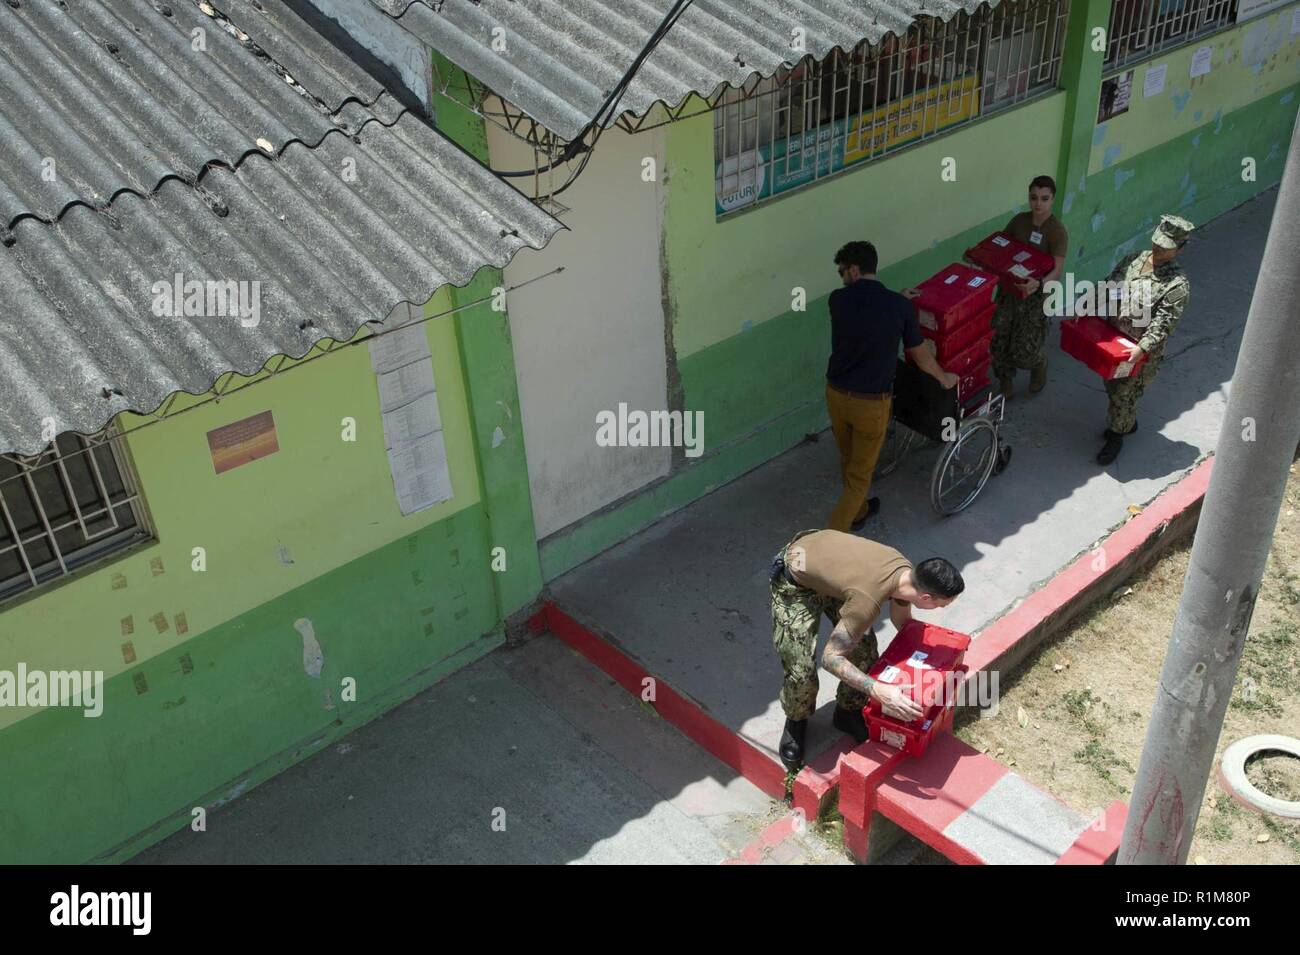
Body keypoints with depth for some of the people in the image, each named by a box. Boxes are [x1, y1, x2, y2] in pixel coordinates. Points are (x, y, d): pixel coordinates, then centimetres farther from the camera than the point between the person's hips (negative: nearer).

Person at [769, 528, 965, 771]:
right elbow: (830, 658, -33)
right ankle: (796, 722, 18)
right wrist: (877, 690, -43)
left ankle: (849, 712, 22)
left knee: (864, 649, -2)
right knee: (801, 669, -13)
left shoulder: (905, 571, -16)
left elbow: (902, 619, 8)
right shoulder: (868, 600, -39)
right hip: (795, 580, -7)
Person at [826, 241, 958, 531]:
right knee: (860, 473, 10)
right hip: (872, 403, -3)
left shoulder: (838, 299, -8)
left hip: (836, 395, 3)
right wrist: (945, 378, 22)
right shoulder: (899, 306, -12)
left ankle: (858, 510, 49)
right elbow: (921, 356, 2)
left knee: (848, 461, 26)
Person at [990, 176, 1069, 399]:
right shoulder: (1019, 220, -1)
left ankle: (1040, 365, 35)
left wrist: (1039, 283, -45)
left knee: (1024, 350, -2)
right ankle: (1005, 386, 24)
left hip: (1035, 294, -5)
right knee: (998, 341, 2)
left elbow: (1057, 270, -25)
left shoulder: (1057, 231, -18)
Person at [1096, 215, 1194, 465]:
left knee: (1123, 394, 6)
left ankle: (1116, 436, 30)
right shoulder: (1134, 259, -2)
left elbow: (1163, 324, -23)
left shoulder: (1177, 285, -20)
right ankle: (1128, 422, 48)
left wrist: (1142, 348, -32)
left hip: (1140, 352, -6)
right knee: (1112, 386, 22)